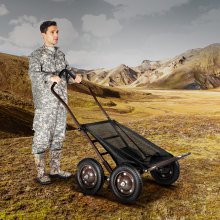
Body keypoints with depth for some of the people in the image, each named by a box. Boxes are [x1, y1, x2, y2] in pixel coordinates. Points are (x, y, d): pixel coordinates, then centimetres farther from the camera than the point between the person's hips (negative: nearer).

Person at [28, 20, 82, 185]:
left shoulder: (61, 54, 16)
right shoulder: (36, 54, -2)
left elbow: (67, 74, 14)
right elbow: (34, 74, -19)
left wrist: (75, 78, -9)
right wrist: (51, 77, -37)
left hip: (61, 101, 6)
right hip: (45, 102, -6)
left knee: (58, 135, 10)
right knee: (42, 136, -2)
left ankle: (55, 169, 21)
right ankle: (41, 173, 9)